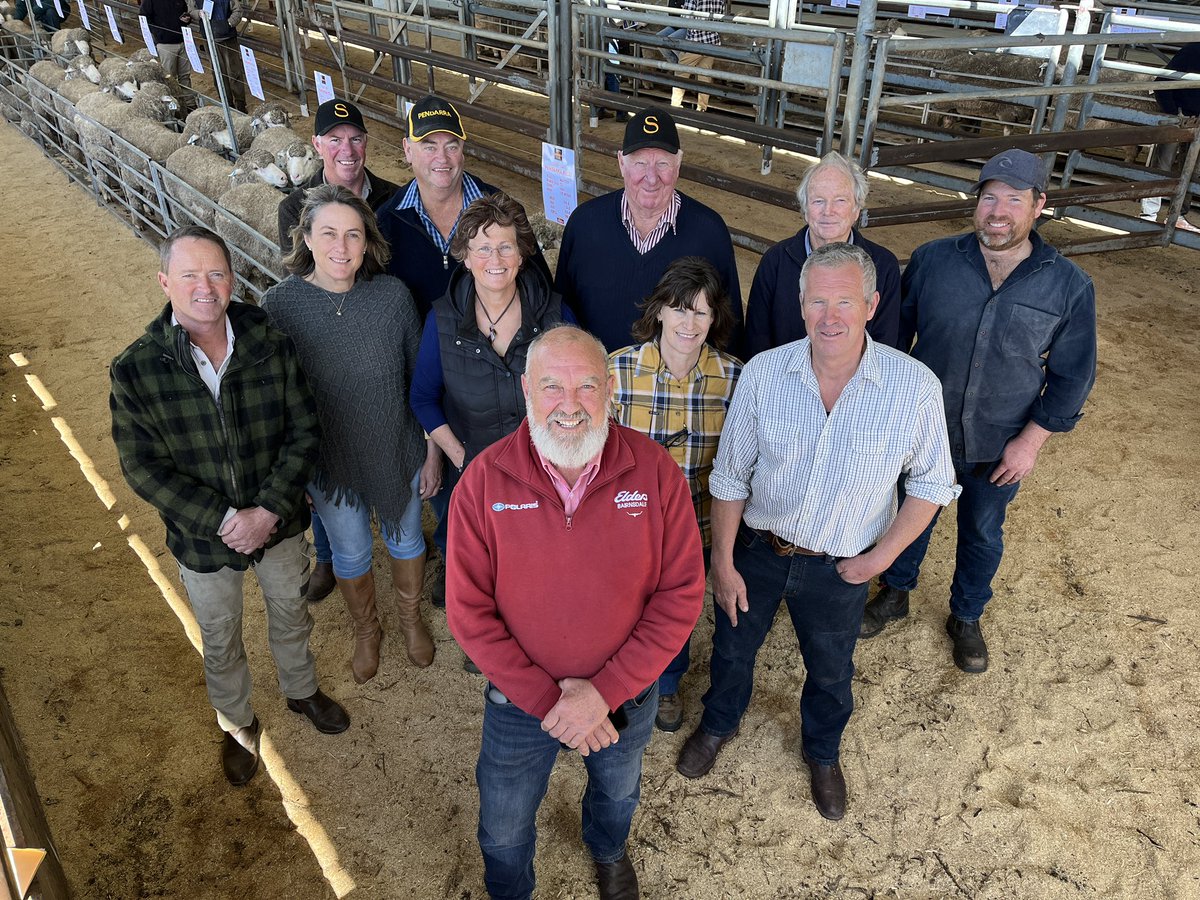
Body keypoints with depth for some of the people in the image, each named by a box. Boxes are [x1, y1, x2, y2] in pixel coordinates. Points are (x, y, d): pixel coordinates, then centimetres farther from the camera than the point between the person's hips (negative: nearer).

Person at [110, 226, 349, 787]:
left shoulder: (271, 347, -16)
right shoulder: (135, 371, -19)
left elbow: (303, 432, -12)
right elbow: (144, 468, -17)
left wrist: (268, 511, -22)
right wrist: (226, 520, -24)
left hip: (279, 524, 1)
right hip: (203, 540, -1)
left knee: (290, 614, 26)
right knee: (220, 641, 22)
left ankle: (301, 690, 56)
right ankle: (237, 724, 50)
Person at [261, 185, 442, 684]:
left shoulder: (393, 295, -18)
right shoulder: (280, 303, -18)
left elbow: (422, 380, -6)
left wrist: (432, 452, 0)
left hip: (399, 454, 0)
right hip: (330, 464, 0)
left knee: (405, 539, 23)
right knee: (350, 553, 21)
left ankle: (410, 619, 53)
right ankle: (366, 631, 51)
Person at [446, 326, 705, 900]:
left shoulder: (655, 472, -20)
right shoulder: (483, 482, -20)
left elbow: (682, 594, -17)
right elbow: (469, 611, -17)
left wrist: (604, 692, -21)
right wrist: (546, 699, -20)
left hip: (627, 696, 1)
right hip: (519, 700, -1)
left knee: (617, 793, 32)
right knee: (504, 831, 23)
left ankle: (608, 851, 68)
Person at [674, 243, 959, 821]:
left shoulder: (915, 387, -20)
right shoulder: (763, 373, -18)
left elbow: (931, 484, -5)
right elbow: (730, 477, -8)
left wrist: (882, 556, -10)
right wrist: (723, 563, -6)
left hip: (839, 568, 0)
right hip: (756, 550, 1)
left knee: (831, 672, 24)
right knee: (733, 649, 23)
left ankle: (823, 753, 56)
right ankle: (719, 725, 56)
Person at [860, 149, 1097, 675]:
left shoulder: (1070, 287, -13)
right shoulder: (932, 260, -13)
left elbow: (1073, 375, -4)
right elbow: (893, 335, -1)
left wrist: (1031, 440, -9)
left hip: (1000, 449, 0)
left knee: (982, 535, 20)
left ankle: (966, 618, 46)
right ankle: (895, 594, 47)